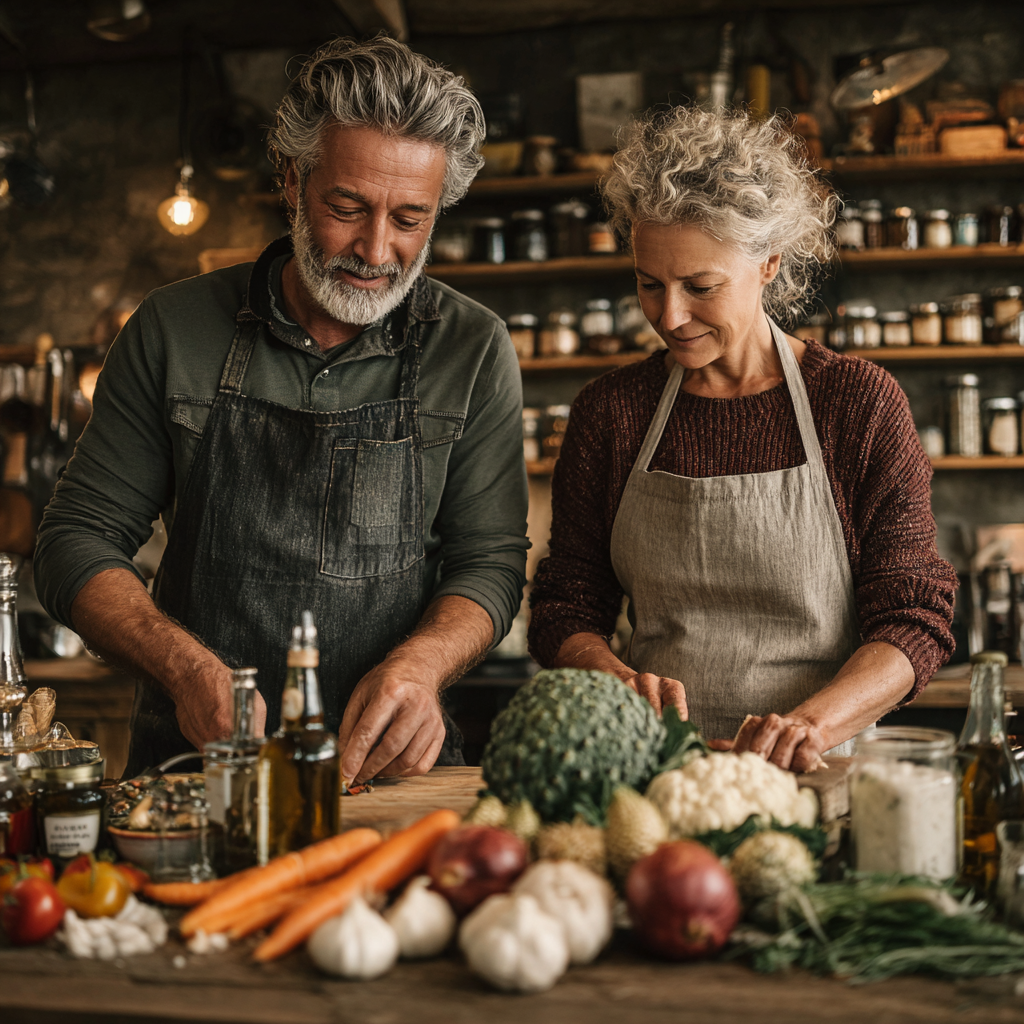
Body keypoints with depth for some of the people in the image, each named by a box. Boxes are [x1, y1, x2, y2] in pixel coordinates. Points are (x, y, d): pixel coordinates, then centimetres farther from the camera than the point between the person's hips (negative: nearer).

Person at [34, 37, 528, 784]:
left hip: (386, 771, 1)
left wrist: (419, 664, -18)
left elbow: (490, 561, 4)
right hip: (190, 764, 0)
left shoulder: (474, 352, 4)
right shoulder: (174, 330, 4)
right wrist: (189, 668, -13)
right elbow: (78, 541, 5)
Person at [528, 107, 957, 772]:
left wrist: (812, 723, -18)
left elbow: (914, 620, 0)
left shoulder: (860, 402, 2)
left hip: (818, 781, -2)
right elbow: (565, 606, 11)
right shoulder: (610, 411, 9)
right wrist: (619, 681, -11)